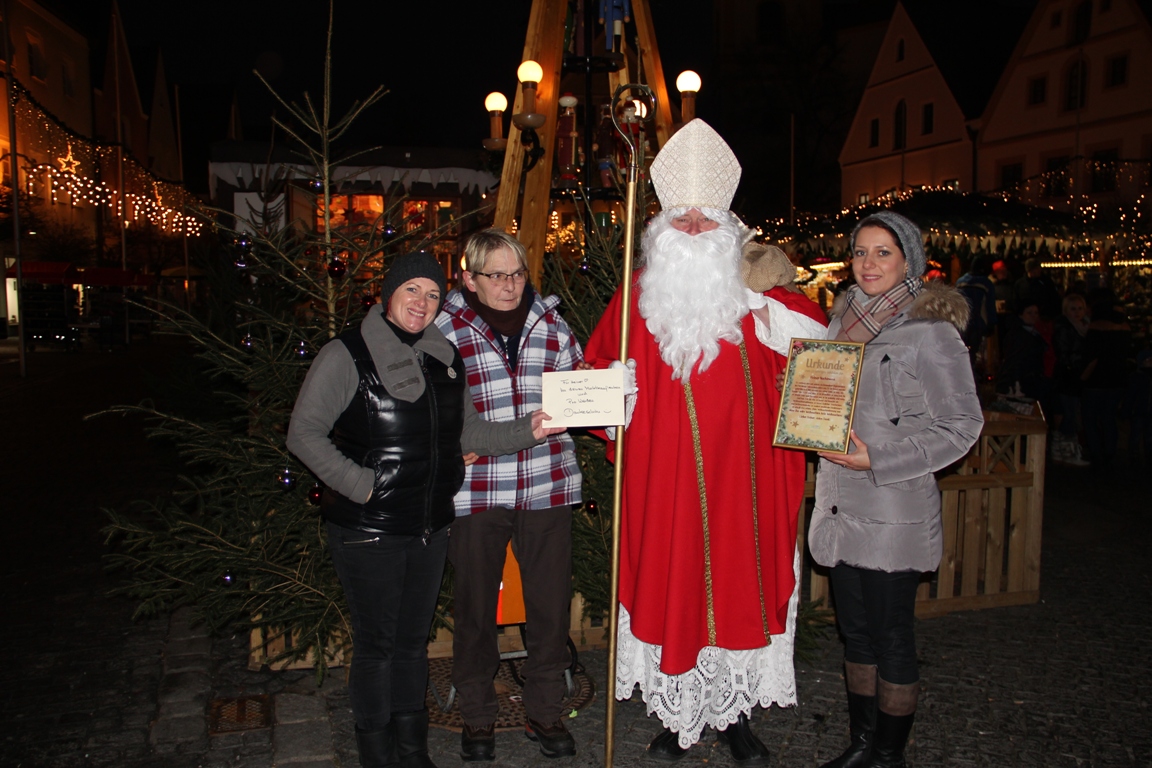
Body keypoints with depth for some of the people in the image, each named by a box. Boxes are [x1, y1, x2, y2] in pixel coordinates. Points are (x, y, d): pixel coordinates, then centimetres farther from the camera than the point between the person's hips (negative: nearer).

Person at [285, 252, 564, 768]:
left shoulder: (443, 358, 8)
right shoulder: (347, 355, -9)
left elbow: (467, 432, 11)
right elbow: (304, 434, -11)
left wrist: (526, 431, -3)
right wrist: (360, 485, -18)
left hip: (431, 527, 5)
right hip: (369, 531, -5)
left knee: (413, 641, 16)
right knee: (377, 644, 6)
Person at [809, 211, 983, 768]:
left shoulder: (930, 331, -10)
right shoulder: (844, 321, 12)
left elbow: (962, 425, -11)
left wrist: (877, 460, -17)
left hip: (893, 511, -7)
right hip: (842, 506, 7)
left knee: (891, 638, 4)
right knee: (855, 631, 16)